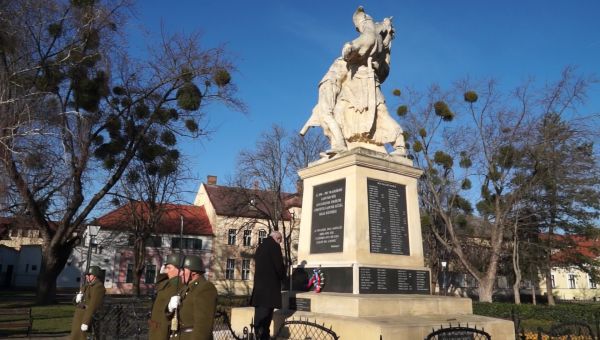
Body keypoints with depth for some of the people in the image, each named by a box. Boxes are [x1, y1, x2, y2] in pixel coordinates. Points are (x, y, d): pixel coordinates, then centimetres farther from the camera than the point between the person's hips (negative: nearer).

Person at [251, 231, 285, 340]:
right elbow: (279, 266, -12)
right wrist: (282, 277, 8)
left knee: (260, 313, 10)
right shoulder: (274, 246, -8)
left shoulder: (260, 247, 16)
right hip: (270, 285, -8)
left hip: (259, 284, 8)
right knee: (266, 313, -7)